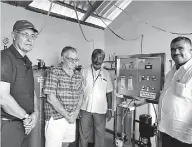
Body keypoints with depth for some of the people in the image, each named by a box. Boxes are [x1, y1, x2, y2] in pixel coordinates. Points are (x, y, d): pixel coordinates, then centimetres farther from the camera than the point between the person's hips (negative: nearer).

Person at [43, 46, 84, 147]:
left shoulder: (78, 76, 6)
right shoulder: (54, 72, -12)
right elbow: (51, 98, -17)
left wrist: (76, 112, -5)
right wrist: (66, 115, -14)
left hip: (71, 118, 6)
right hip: (55, 119, -5)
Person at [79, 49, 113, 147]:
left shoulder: (106, 74, 2)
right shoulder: (84, 72, -1)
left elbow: (109, 93, 4)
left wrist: (109, 109, 2)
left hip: (100, 110, 1)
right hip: (85, 109, 0)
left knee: (100, 135, 14)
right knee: (83, 134, 13)